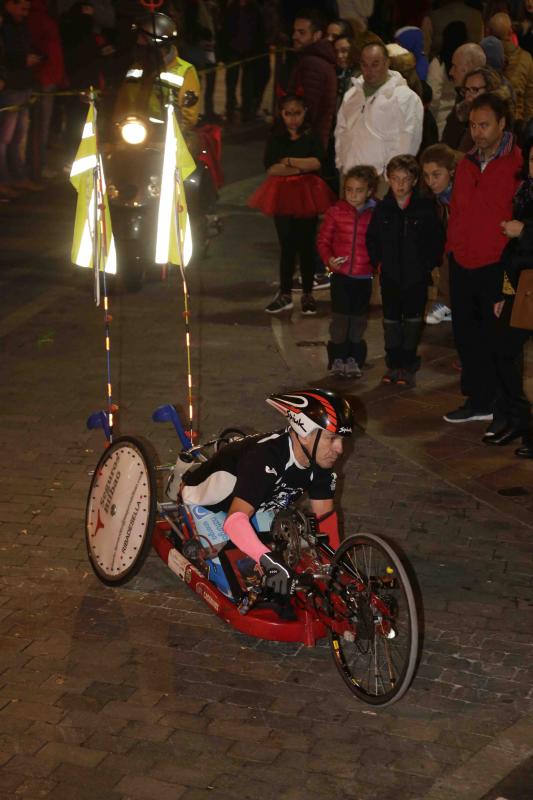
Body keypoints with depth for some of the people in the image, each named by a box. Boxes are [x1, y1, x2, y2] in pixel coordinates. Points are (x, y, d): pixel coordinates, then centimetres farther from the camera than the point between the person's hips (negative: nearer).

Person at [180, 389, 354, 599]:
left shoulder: (319, 459, -19)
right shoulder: (266, 458, -43)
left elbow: (324, 514, -6)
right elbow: (235, 520, -53)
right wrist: (269, 560, -66)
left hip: (256, 502, 7)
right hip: (206, 500, -7)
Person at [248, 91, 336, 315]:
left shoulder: (311, 135, -1)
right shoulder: (276, 137, 2)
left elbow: (317, 162, -16)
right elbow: (271, 169, -10)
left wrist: (288, 161, -12)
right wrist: (302, 166, -14)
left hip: (307, 194, -1)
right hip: (283, 194, 1)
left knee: (306, 244, 5)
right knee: (286, 245, 6)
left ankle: (307, 294, 15)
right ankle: (285, 293, 14)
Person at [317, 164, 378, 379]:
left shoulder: (375, 215, -3)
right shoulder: (335, 212, -2)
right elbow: (323, 240, 3)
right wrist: (329, 259, -12)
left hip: (364, 277, 0)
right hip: (341, 275, 0)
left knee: (358, 320, 9)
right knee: (340, 318, 2)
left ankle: (354, 360, 21)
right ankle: (337, 359, 13)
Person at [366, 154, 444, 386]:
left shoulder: (425, 208, -7)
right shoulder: (382, 209, -1)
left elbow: (437, 239, -1)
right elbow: (371, 238, 8)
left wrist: (430, 264, -6)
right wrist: (378, 262, 1)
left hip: (417, 274, -2)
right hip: (390, 275, 2)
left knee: (413, 319, 6)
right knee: (391, 319, 8)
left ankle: (408, 365, 14)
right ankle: (393, 364, 18)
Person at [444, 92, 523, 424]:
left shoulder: (518, 163, -10)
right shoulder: (467, 163, 11)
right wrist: (451, 249, 12)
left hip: (497, 268, -7)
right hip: (463, 264, 7)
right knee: (466, 334, 12)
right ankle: (479, 400, 25)